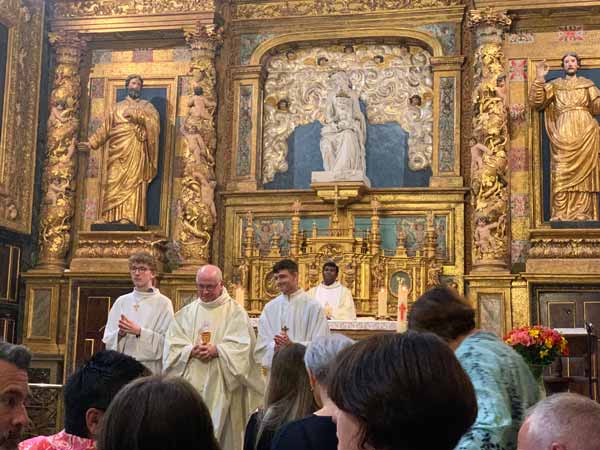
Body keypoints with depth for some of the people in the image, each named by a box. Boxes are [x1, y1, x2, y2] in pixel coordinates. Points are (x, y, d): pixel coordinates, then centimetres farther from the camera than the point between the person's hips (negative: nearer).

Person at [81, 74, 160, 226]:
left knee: (133, 184, -12)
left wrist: (135, 115, -13)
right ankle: (115, 219, -11)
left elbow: (154, 120, -5)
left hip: (136, 151, -2)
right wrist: (92, 143, 5)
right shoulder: (116, 107, 22)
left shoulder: (147, 106, 15)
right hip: (118, 150, 3)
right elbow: (105, 129, 16)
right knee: (115, 184, -7)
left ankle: (131, 220, -18)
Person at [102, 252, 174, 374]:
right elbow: (108, 339, 9)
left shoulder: (163, 303, -1)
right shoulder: (121, 301, 10)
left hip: (150, 369, -3)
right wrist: (120, 333, -11)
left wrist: (139, 332, -16)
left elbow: (167, 341, -8)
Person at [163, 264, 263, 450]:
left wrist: (216, 350, -20)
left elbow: (241, 346, -7)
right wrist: (191, 351, -14)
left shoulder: (235, 312, 3)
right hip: (191, 383, 3)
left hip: (221, 385, -3)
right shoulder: (186, 313, 12)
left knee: (222, 429, -2)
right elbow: (172, 346, 4)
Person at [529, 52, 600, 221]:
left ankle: (584, 214, -7)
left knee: (584, 172, -6)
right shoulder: (555, 85, 17)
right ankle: (561, 215, -14)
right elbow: (537, 102, 4)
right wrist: (540, 79, -3)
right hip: (563, 132, -1)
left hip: (585, 131, 1)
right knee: (562, 173, -10)